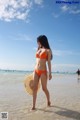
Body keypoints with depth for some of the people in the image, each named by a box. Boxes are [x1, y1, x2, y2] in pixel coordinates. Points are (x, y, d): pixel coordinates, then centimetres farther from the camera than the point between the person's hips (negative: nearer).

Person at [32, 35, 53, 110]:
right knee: (35, 88, 2)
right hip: (36, 71, 6)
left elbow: (49, 62, -6)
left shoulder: (48, 50, -2)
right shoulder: (38, 50, 15)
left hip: (43, 71, -5)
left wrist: (50, 73, -10)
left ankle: (48, 101, 30)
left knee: (44, 88, 4)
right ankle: (33, 105, 9)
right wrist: (35, 71, 17)